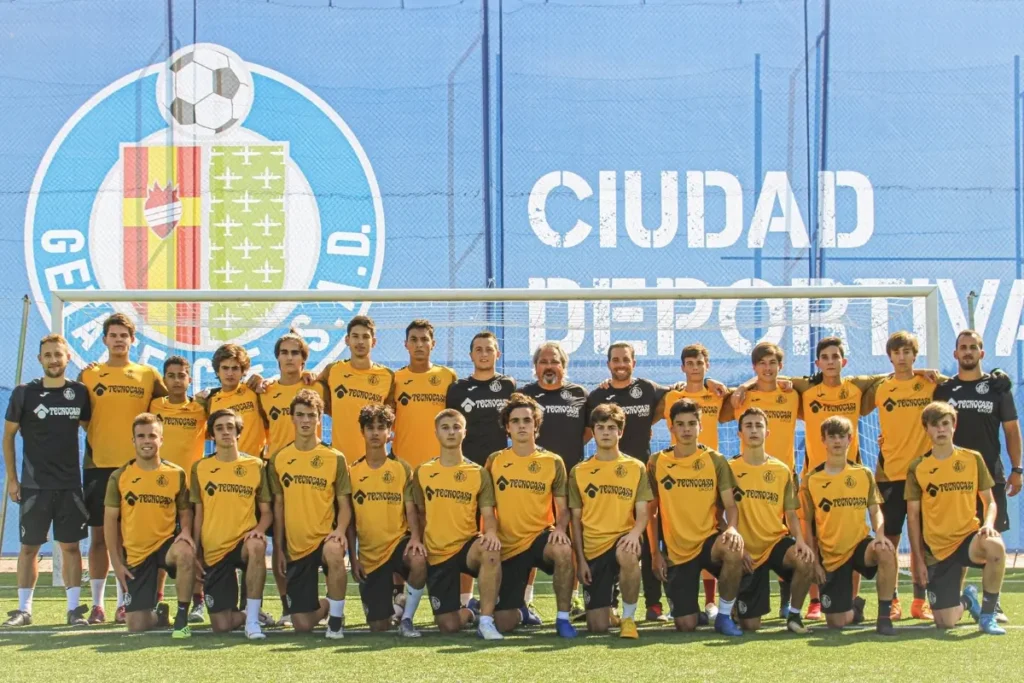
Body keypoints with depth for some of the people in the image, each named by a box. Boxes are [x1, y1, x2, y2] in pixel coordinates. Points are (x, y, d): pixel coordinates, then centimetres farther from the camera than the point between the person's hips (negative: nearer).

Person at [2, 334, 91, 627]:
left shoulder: (79, 392, 4)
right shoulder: (24, 393, -2)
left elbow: (89, 428, 16)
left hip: (70, 484, 1)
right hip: (34, 485, -1)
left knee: (70, 546, 3)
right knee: (29, 546, 3)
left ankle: (74, 608, 8)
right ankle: (24, 609, 11)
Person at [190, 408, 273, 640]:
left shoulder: (256, 466, 4)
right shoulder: (200, 468, 6)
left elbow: (266, 511, 5)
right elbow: (198, 515, 9)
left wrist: (259, 530, -16)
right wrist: (195, 554, 4)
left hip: (243, 542, -1)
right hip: (213, 551, 1)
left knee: (257, 546, -41)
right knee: (221, 625, -9)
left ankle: (253, 619, -29)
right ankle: (248, 613, 28)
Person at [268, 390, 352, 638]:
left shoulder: (335, 458, -1)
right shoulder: (279, 459, 5)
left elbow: (344, 504, 0)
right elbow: (278, 505, 9)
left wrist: (339, 530, -20)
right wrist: (278, 548, 5)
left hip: (325, 538, -2)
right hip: (295, 546, 2)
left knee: (334, 552, -42)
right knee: (302, 625, -2)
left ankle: (336, 617, -19)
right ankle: (325, 605, 36)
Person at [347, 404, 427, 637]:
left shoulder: (402, 468, 0)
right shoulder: (353, 472, 2)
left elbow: (410, 509, -6)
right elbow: (350, 519, 5)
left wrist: (415, 537, -25)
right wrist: (353, 557, 0)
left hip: (398, 541, -1)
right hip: (369, 552, 1)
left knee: (418, 561, -39)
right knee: (379, 627, -3)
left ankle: (406, 618, -17)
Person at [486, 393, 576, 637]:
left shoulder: (553, 462, 1)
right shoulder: (495, 461, 2)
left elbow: (563, 508, 2)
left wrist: (560, 528, -19)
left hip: (540, 536, -1)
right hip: (508, 544, 1)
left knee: (563, 550, -39)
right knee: (503, 624, -7)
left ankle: (563, 618, -20)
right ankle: (521, 610, 33)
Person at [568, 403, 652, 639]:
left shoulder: (636, 468, 5)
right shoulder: (579, 472, 6)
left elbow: (642, 513, 1)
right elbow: (576, 519, 7)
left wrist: (635, 533, -21)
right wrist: (580, 559, -1)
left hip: (622, 540, -1)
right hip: (593, 549, 1)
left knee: (627, 555, -42)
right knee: (597, 627, -9)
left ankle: (628, 618, -17)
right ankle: (607, 606, 31)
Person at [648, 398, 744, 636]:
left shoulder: (715, 460, -1)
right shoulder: (657, 463, 0)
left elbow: (730, 505, -5)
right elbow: (651, 513, 7)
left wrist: (732, 527, -27)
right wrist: (656, 554, 1)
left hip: (709, 540, 0)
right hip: (676, 550, 0)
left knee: (734, 549, -38)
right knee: (686, 625, -10)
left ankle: (724, 615, -14)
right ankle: (685, 606, 31)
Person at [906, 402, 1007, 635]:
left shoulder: (973, 459, 2)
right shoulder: (917, 468, 0)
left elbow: (989, 501, 8)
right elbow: (913, 516, 3)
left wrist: (988, 523, -15)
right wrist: (918, 559, -2)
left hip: (968, 537, 0)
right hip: (937, 549, 0)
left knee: (995, 546, -39)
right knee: (946, 622, -9)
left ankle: (988, 615, -17)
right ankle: (967, 601, 31)